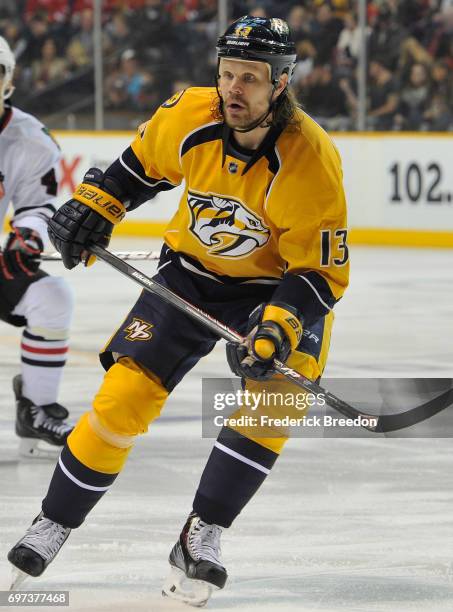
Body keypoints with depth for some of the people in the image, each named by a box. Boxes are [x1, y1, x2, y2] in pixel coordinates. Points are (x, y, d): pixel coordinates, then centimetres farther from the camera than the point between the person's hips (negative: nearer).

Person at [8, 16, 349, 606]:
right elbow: (141, 162, 6)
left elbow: (320, 273, -24)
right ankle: (51, 527, 9)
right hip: (191, 270, 2)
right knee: (125, 395, -7)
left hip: (278, 282, -2)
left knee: (277, 384, -27)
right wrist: (93, 205, 0)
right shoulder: (189, 118, -18)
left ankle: (201, 537, -15)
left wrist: (278, 329, -37)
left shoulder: (311, 161, -28)